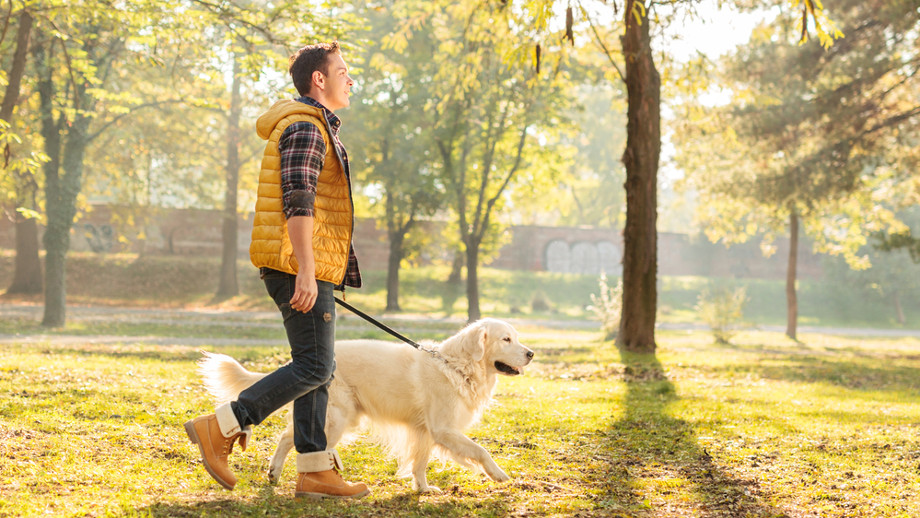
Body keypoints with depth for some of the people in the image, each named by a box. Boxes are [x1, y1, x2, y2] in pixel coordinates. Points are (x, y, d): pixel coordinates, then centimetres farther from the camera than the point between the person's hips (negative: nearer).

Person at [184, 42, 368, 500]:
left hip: (307, 268, 11)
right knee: (314, 366, -11)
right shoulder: (304, 126, -10)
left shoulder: (313, 127, 23)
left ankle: (315, 471, 9)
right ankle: (219, 428, -8)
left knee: (316, 367, 8)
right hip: (299, 265, -11)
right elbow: (298, 202, -20)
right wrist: (306, 272, -26)